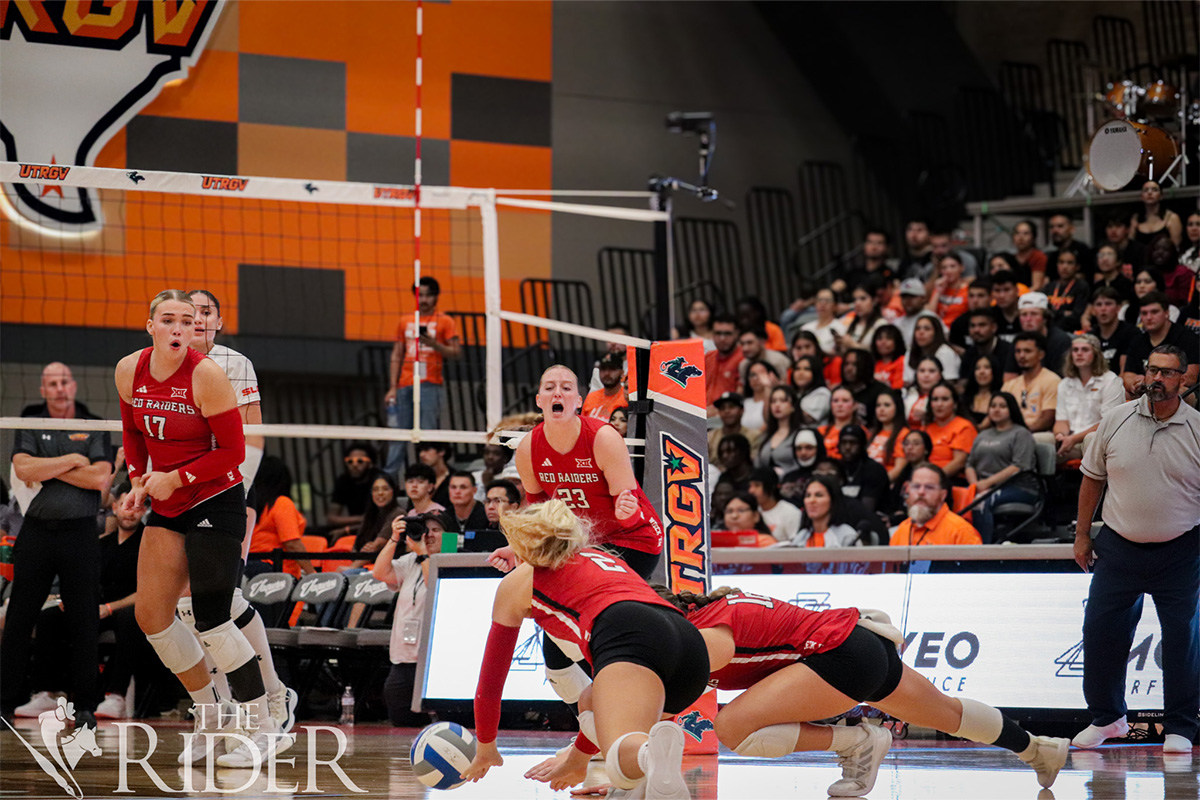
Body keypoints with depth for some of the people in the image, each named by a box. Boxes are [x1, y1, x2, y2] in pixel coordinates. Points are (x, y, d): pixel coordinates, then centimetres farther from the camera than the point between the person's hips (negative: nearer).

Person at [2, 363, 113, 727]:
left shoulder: (94, 427, 7)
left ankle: (85, 706, 6)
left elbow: (100, 479, -7)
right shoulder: (30, 424, 8)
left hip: (80, 534, -1)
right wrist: (71, 460, -9)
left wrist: (47, 469, -7)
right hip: (36, 531, 1)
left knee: (84, 622, 0)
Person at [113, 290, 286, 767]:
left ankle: (265, 728, 0)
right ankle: (210, 716, 21)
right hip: (167, 510, 7)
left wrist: (175, 479, -16)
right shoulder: (129, 371, -1)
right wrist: (138, 481, 5)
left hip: (216, 502, -7)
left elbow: (233, 451, -15)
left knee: (211, 620, -11)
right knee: (150, 615, 5)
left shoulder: (207, 375, -18)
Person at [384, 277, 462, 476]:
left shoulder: (445, 321, 6)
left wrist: (434, 344, -15)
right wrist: (392, 388, 9)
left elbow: (456, 353, 1)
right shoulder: (405, 321, 18)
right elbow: (396, 356, 17)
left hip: (430, 385, -4)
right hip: (405, 385, 4)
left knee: (428, 434, -10)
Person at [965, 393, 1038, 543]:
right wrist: (975, 484, -3)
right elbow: (970, 464, 20)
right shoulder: (983, 435, 26)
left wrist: (988, 483, -16)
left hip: (1017, 487, -6)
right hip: (984, 486, 6)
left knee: (981, 503, -35)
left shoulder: (1021, 434, 3)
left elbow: (1018, 467, -10)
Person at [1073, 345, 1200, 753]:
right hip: (1118, 547, 2)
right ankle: (1106, 717, 21)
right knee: (1100, 632, 3)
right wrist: (1082, 534, 10)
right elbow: (1092, 478, 11)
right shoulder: (1116, 420, 1)